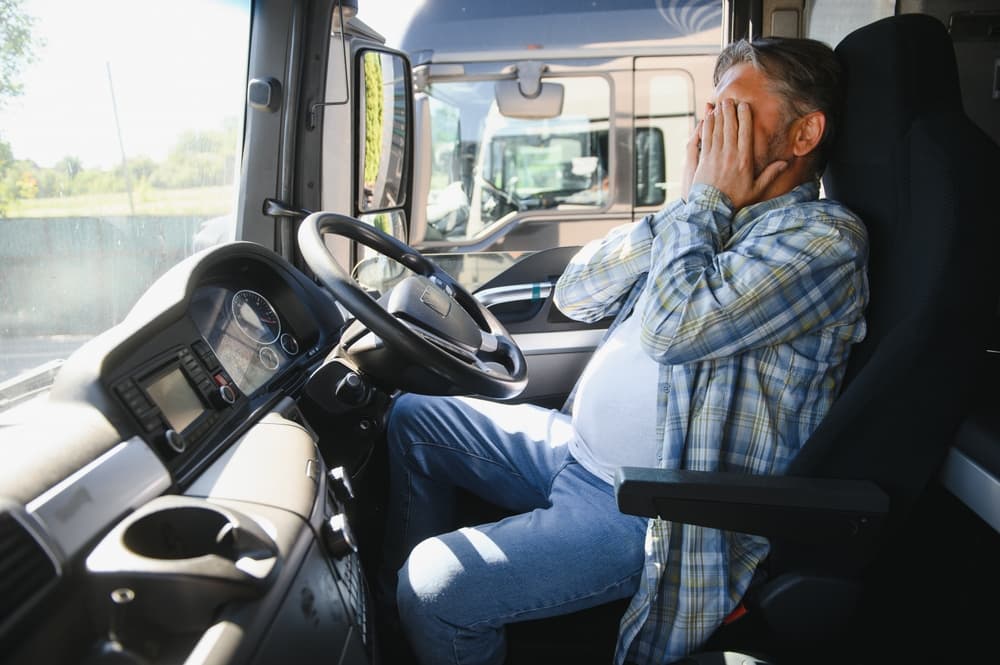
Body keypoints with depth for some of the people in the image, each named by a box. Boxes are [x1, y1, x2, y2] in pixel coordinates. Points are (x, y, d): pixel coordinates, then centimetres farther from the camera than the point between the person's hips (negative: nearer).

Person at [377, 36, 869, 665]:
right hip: (578, 449, 9)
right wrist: (689, 203, -4)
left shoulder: (824, 237, -14)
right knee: (412, 417, 12)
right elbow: (575, 294, 3)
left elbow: (673, 328, -29)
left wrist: (708, 202, -13)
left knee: (440, 586, -22)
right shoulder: (705, 221, 11)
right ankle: (401, 609, 22)